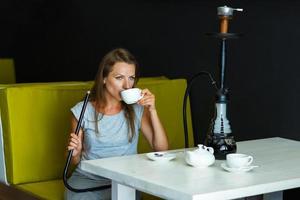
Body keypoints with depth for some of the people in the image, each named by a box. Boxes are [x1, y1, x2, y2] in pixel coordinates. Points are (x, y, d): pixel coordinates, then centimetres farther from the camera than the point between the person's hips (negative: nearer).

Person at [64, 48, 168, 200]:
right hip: (87, 178, 0)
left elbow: (161, 149, -3)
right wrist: (76, 153, -14)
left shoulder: (137, 109, 3)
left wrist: (152, 110, -9)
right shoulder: (82, 111, -1)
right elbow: (75, 161, 10)